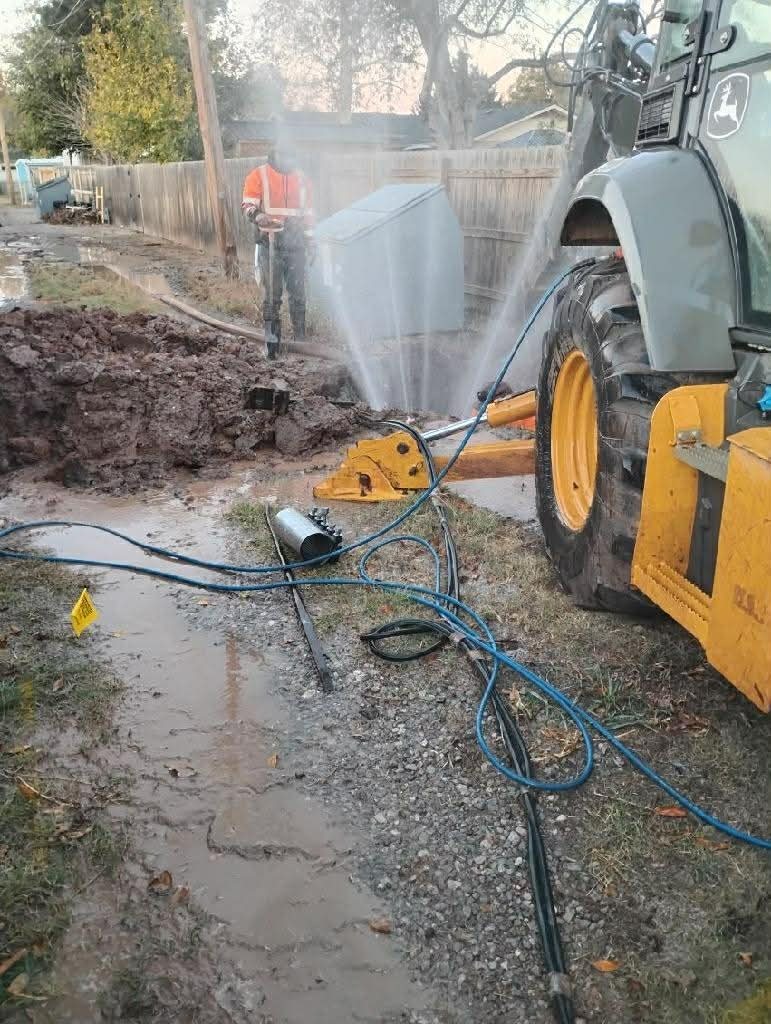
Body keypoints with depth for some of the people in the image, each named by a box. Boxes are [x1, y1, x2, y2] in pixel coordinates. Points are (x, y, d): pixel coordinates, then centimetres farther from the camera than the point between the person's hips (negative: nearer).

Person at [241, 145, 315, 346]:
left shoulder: (301, 179, 15)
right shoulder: (259, 175, 3)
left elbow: (307, 213, 19)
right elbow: (248, 204, -7)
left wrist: (310, 242, 16)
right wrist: (258, 216, -29)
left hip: (295, 242, 3)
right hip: (270, 241, -3)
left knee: (297, 291, 5)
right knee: (272, 292, -3)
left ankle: (301, 338, 13)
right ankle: (272, 337, 3)